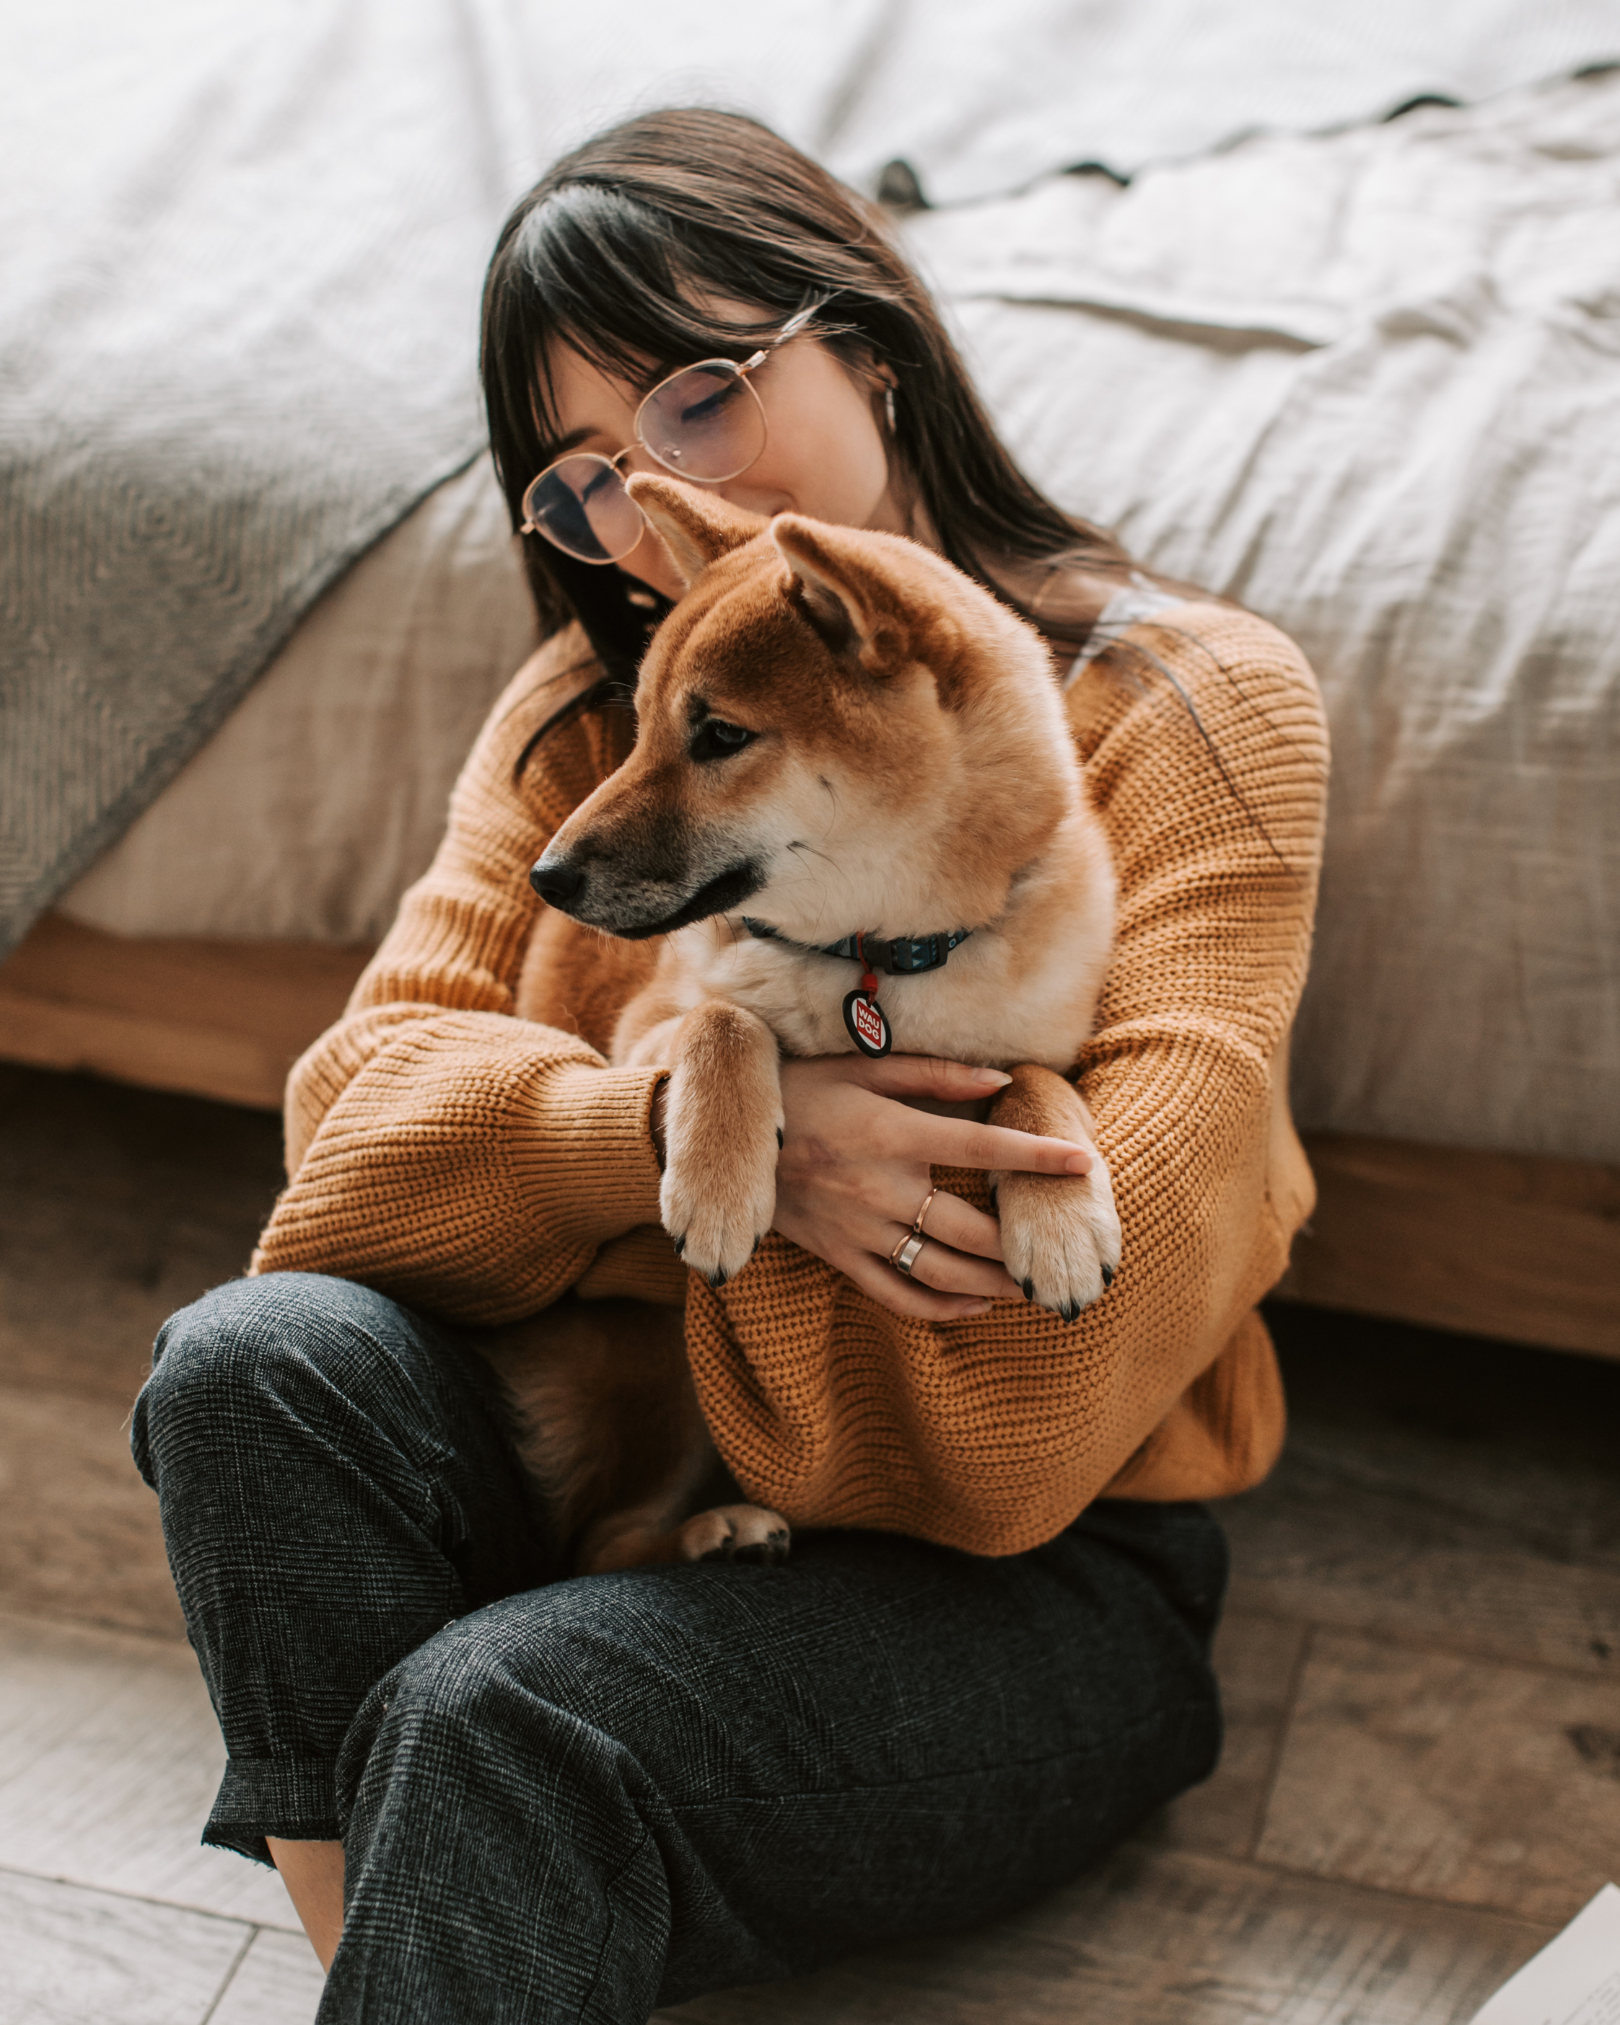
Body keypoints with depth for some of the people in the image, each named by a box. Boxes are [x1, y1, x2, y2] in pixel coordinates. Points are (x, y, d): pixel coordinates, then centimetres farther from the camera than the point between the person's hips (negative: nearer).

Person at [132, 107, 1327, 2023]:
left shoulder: (1185, 700, -7)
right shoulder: (591, 704, 9)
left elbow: (1096, 1294, -16)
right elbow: (363, 1107, -2)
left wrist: (619, 1170, -9)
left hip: (1023, 1579, -4)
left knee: (495, 1721, -30)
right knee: (257, 1355, -23)